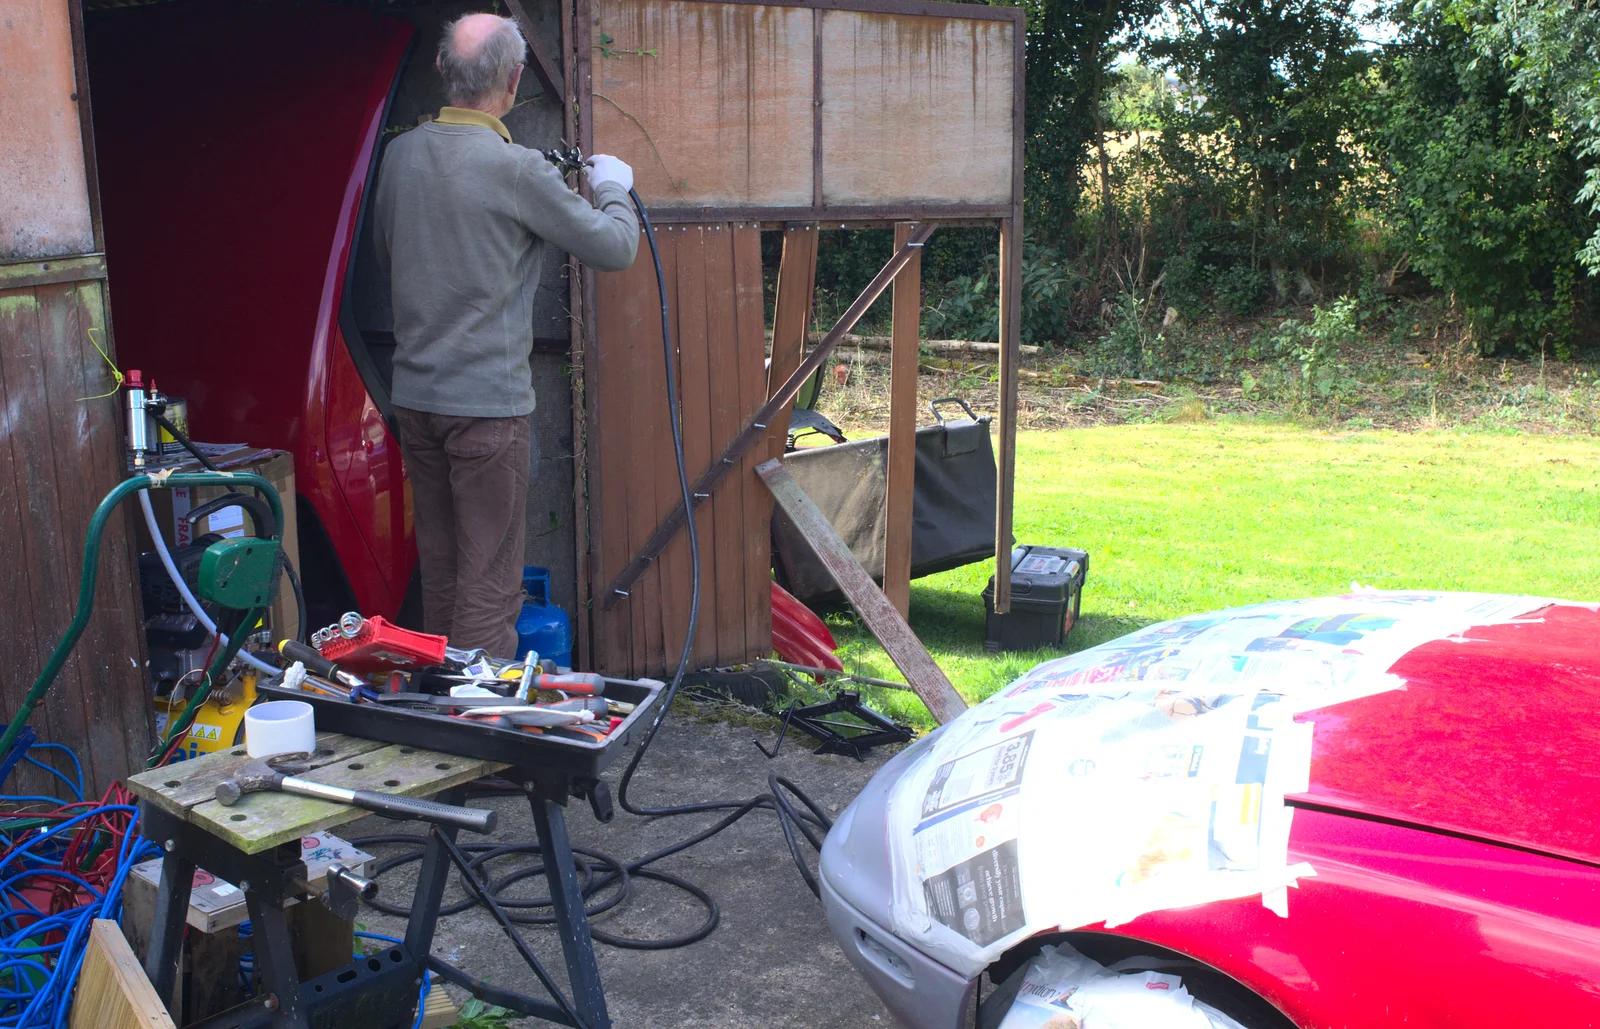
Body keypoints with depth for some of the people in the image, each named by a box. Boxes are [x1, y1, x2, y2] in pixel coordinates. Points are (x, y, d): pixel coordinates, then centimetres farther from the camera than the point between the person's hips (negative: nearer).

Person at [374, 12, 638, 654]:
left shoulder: (401, 154, 5)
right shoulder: (515, 168, -15)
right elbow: (614, 249, -7)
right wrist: (612, 187, 12)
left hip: (414, 393, 7)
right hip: (489, 401, -7)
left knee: (438, 569, 17)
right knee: (489, 579, 1)